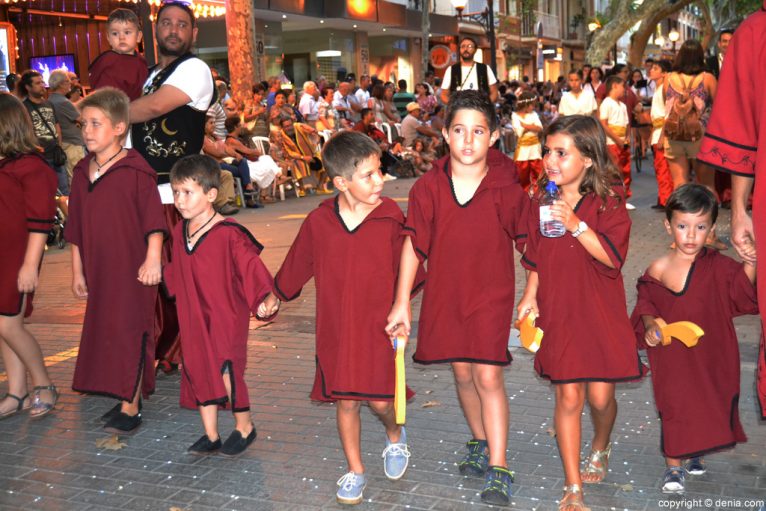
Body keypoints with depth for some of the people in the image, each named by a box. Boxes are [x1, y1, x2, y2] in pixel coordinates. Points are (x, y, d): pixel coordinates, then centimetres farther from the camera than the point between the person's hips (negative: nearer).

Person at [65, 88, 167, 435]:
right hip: (99, 271, 7)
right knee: (105, 333, 13)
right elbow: (76, 228, 13)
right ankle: (124, 401, 27)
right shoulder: (81, 174, 9)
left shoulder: (136, 171, -11)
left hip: (133, 270, -7)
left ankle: (131, 408, 4)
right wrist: (77, 271, 14)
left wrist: (152, 260, -19)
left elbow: (154, 221, -13)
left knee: (130, 334, -3)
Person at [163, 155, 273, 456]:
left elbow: (250, 266, -20)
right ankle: (210, 437, 26)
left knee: (225, 371, -5)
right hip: (193, 318, 7)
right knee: (198, 372, 12)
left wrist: (264, 296, -29)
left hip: (226, 317, -7)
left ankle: (245, 427, 21)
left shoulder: (228, 234, -18)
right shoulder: (180, 232, 5)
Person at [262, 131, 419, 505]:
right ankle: (355, 471, 29)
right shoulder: (318, 222, -5)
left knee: (380, 400, -1)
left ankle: (395, 436, 35)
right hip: (335, 330, 2)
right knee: (345, 402, 10)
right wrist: (276, 296, 22)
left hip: (379, 328, -2)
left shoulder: (390, 218, -11)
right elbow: (297, 265, 11)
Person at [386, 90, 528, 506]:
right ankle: (481, 444, 36)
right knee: (463, 374, 14)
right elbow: (413, 245, -1)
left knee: (488, 377, -8)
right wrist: (401, 303, -1)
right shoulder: (428, 187, -7)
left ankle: (498, 470, 1)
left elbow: (529, 245, -2)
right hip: (444, 295, 3)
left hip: (491, 295, -3)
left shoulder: (507, 190, -11)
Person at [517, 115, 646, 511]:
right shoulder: (541, 203, 2)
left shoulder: (609, 201, -8)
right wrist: (529, 296, 2)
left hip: (601, 314, -2)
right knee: (568, 396, 1)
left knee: (600, 396, 5)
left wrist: (575, 224, -27)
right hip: (558, 314, 2)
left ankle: (599, 449, 41)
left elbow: (612, 256, -19)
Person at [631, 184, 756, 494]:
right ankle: (673, 466, 20)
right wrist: (650, 324, -13)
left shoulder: (718, 267, -8)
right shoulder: (658, 270, -8)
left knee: (710, 405, 15)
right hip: (671, 355, -1)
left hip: (712, 354, 2)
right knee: (674, 407, 3)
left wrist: (750, 262, -32)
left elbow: (744, 291, -17)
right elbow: (646, 302, 4)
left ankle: (694, 454, 41)